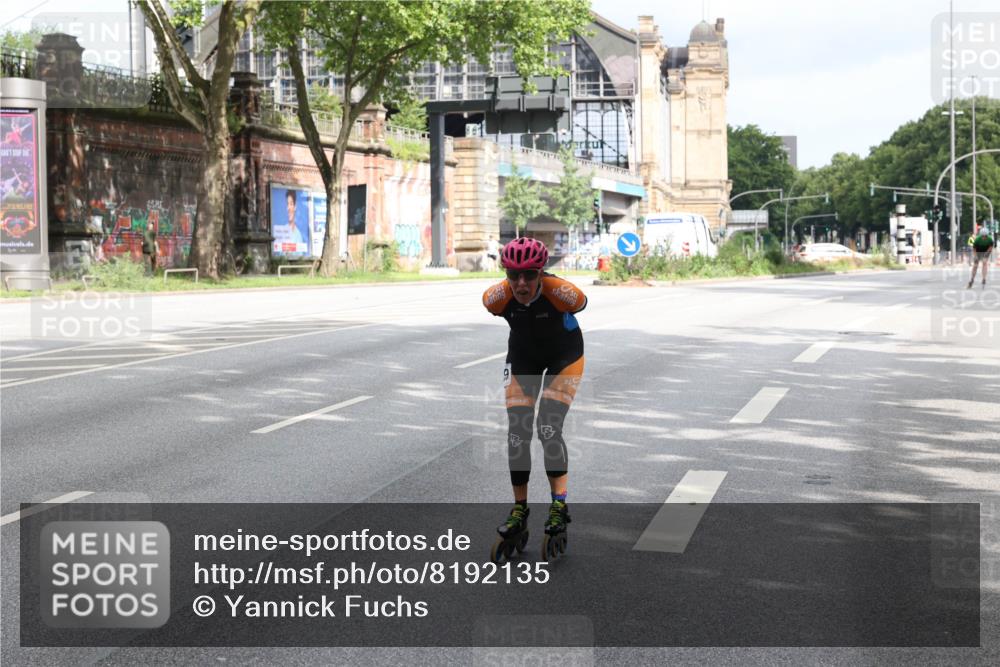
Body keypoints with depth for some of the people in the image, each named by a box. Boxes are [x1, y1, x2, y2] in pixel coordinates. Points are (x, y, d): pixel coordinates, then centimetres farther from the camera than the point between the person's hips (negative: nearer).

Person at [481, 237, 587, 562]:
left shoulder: (562, 293, -35)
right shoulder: (496, 298, -29)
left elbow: (583, 305, -11)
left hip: (564, 355, -2)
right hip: (522, 357, 3)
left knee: (549, 428, -18)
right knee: (517, 432, -6)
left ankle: (559, 508, -13)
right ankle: (519, 514, 6)